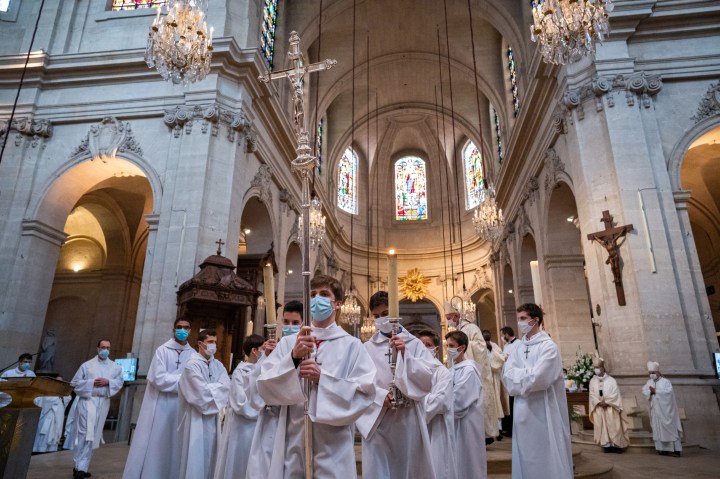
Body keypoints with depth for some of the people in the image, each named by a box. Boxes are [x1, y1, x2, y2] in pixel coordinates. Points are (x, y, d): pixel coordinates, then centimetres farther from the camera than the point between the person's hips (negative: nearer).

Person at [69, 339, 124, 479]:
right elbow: (75, 382, 2)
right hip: (87, 401, -3)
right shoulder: (87, 365, 4)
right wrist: (92, 383, -12)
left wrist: (108, 382, -13)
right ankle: (80, 467, 1)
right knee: (83, 434, -7)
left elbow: (119, 382, 5)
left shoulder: (115, 367, 10)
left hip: (103, 403, 3)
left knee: (93, 436, 7)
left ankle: (81, 467, 16)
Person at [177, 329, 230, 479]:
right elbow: (202, 391, -19)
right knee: (195, 456, -1)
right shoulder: (192, 364, -11)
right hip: (196, 417, -6)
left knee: (209, 454, 12)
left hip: (213, 416, 6)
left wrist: (209, 388, -16)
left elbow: (227, 385, -3)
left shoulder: (218, 365, 9)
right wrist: (217, 387, -6)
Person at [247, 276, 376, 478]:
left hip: (333, 443, -1)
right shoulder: (288, 343, 6)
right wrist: (293, 358, -18)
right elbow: (264, 385, -2)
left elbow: (365, 392, -7)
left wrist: (322, 377, -17)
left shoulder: (351, 345, 0)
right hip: (291, 438, 2)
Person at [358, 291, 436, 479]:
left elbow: (430, 378, -5)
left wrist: (405, 355, -12)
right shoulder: (367, 348, 1)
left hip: (409, 418, 1)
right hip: (377, 419, -1)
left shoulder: (414, 344, 4)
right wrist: (381, 395, -18)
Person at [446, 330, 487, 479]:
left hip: (467, 422, -8)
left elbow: (458, 401, -21)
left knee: (468, 461, 4)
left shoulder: (469, 369, -17)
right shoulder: (454, 368, 7)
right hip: (456, 421, 8)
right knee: (458, 462, 16)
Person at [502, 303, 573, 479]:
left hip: (543, 410, -6)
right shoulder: (519, 349, 10)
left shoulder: (548, 346, -11)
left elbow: (537, 379, -21)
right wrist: (527, 373, -13)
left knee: (546, 456, 3)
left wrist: (518, 374, -6)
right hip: (523, 410, 6)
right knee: (526, 457, 13)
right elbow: (507, 374, 1)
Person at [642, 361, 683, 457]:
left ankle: (675, 450, 3)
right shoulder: (649, 382, 9)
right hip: (655, 409, 5)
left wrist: (656, 391, -17)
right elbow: (644, 391, 4)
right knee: (658, 428, 3)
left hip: (665, 409, -5)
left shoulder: (665, 381, -6)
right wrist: (650, 391, -15)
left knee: (669, 428, -3)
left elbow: (668, 392, -19)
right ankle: (663, 449, 8)